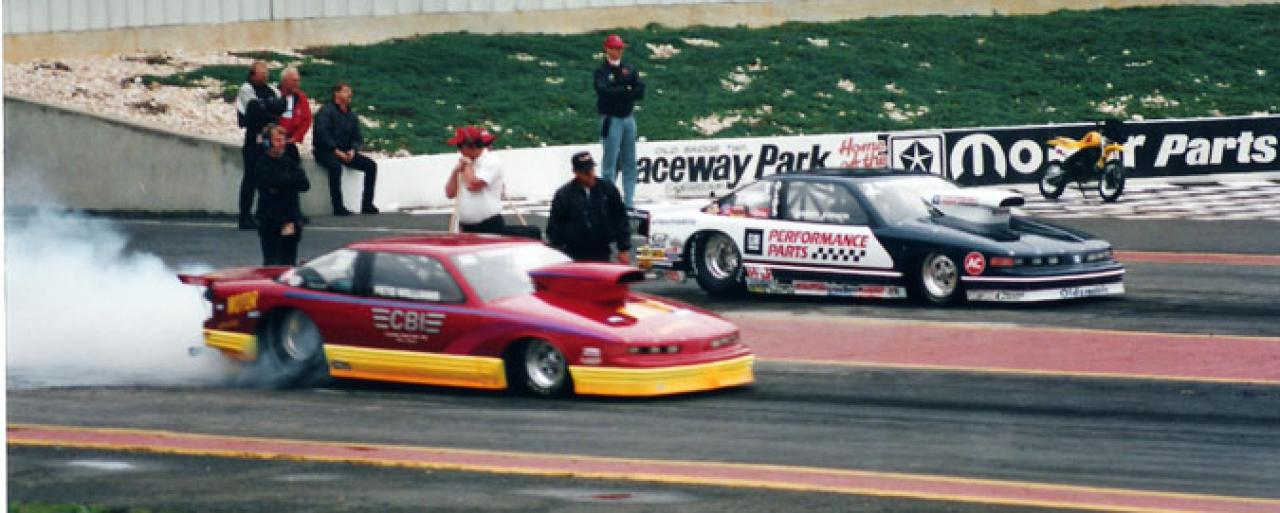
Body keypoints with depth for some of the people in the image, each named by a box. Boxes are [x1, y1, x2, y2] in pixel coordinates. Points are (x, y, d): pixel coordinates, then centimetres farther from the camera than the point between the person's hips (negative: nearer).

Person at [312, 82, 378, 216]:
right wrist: (336, 150, -24)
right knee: (335, 166, -38)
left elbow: (357, 138, 16)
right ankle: (338, 207, -34)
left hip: (344, 152, 7)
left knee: (371, 165, -7)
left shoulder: (351, 115, 15)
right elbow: (321, 132, -19)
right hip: (325, 151, -7)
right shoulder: (326, 111, -7)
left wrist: (352, 150, -6)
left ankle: (367, 205, -7)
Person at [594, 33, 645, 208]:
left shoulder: (629, 69, 11)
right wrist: (627, 91, -12)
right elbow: (604, 91, -21)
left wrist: (618, 93, -13)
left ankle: (629, 202, 12)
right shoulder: (602, 71, -4)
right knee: (610, 162, -7)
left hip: (628, 118, 6)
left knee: (629, 162, 7)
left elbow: (640, 91, -1)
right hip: (611, 119, -6)